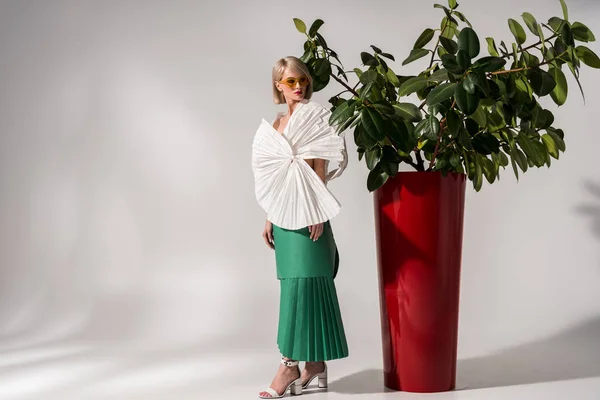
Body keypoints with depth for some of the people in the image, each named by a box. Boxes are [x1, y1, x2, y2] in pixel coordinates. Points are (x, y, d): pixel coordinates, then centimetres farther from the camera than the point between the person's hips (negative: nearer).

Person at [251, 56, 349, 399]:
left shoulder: (314, 117, -2)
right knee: (297, 285, 7)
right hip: (284, 214, 7)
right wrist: (270, 219, 15)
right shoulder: (275, 125, 16)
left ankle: (291, 364, -4)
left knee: (302, 283, -7)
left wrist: (318, 213, -15)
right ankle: (315, 364, 14)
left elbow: (320, 167, -8)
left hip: (306, 212, -7)